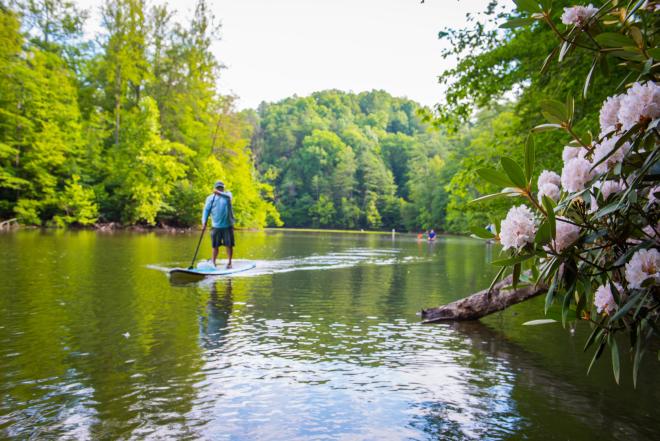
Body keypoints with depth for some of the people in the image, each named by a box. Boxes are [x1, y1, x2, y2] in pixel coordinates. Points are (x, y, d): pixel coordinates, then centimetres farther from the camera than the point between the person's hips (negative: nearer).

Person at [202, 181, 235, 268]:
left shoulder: (227, 194, 5)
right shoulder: (210, 198, 6)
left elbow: (228, 197, -20)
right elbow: (206, 210, -1)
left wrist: (219, 193, -40)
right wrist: (204, 222, -15)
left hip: (228, 225, 0)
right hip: (216, 226, 1)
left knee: (229, 245, 1)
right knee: (215, 246, 4)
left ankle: (229, 262, 12)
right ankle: (213, 262, 14)